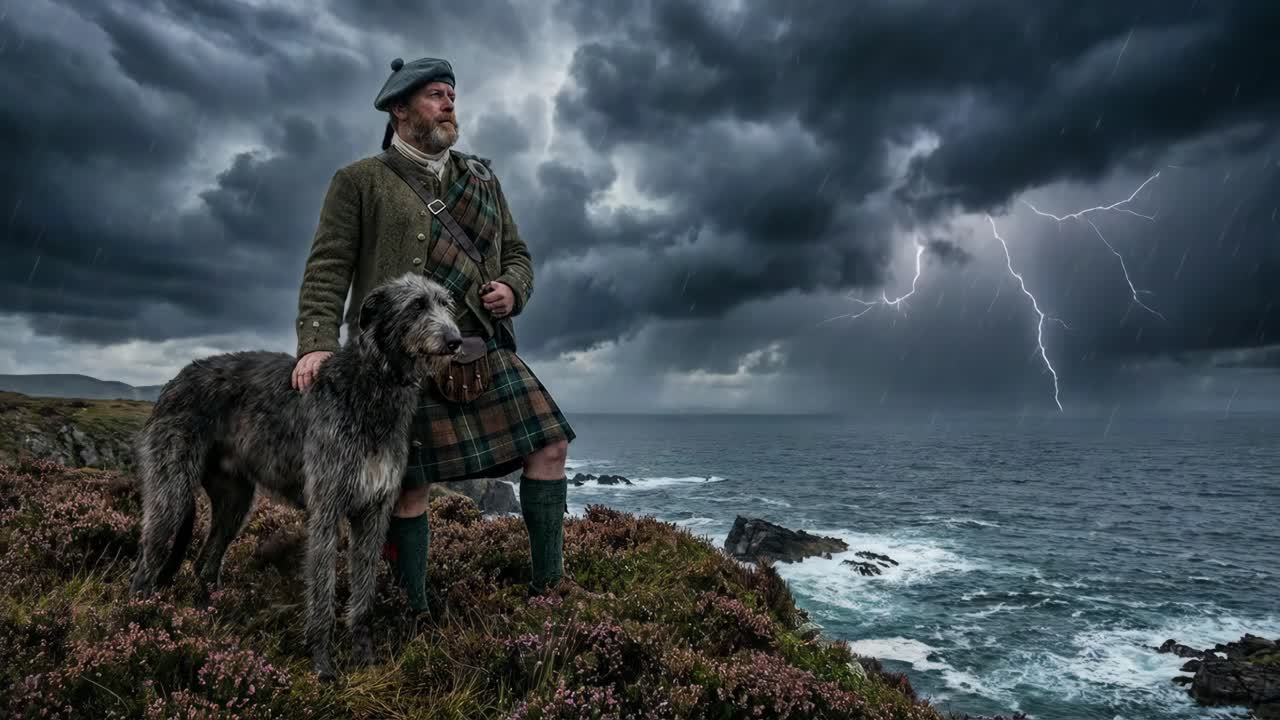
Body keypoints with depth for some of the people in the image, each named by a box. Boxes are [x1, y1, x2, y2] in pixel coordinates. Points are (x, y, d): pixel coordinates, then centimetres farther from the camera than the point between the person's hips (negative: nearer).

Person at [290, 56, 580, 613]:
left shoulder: (482, 180, 19)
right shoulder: (359, 181, 6)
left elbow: (517, 252, 22)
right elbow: (327, 267, -2)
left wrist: (513, 290, -1)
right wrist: (317, 342, -15)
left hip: (482, 348, 5)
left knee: (549, 443, -3)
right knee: (411, 483, -2)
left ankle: (547, 582, 9)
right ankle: (415, 610, 16)